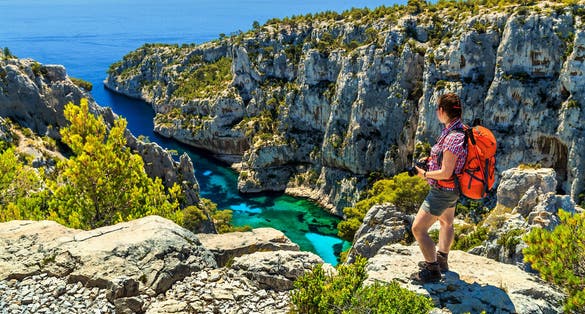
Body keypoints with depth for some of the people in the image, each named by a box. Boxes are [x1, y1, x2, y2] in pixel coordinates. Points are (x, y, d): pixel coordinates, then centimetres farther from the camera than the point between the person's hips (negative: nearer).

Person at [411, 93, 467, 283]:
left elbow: (445, 173, -29)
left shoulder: (453, 137, -31)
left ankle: (432, 270, 7)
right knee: (446, 223, 28)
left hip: (442, 191, -11)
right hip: (451, 190, 11)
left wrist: (425, 174, -14)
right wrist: (432, 159, 7)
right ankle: (441, 260, 47)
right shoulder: (460, 130, 0)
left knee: (418, 229, -4)